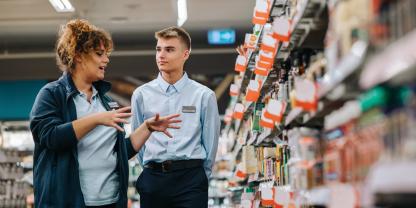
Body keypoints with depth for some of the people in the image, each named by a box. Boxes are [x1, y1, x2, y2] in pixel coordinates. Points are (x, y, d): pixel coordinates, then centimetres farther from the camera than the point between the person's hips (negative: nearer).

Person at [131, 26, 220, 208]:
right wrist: (153, 172, 11)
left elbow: (210, 143, 4)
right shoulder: (141, 95, 3)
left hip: (190, 178, -2)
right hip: (153, 178, 2)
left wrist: (197, 176, 9)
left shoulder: (204, 96, -1)